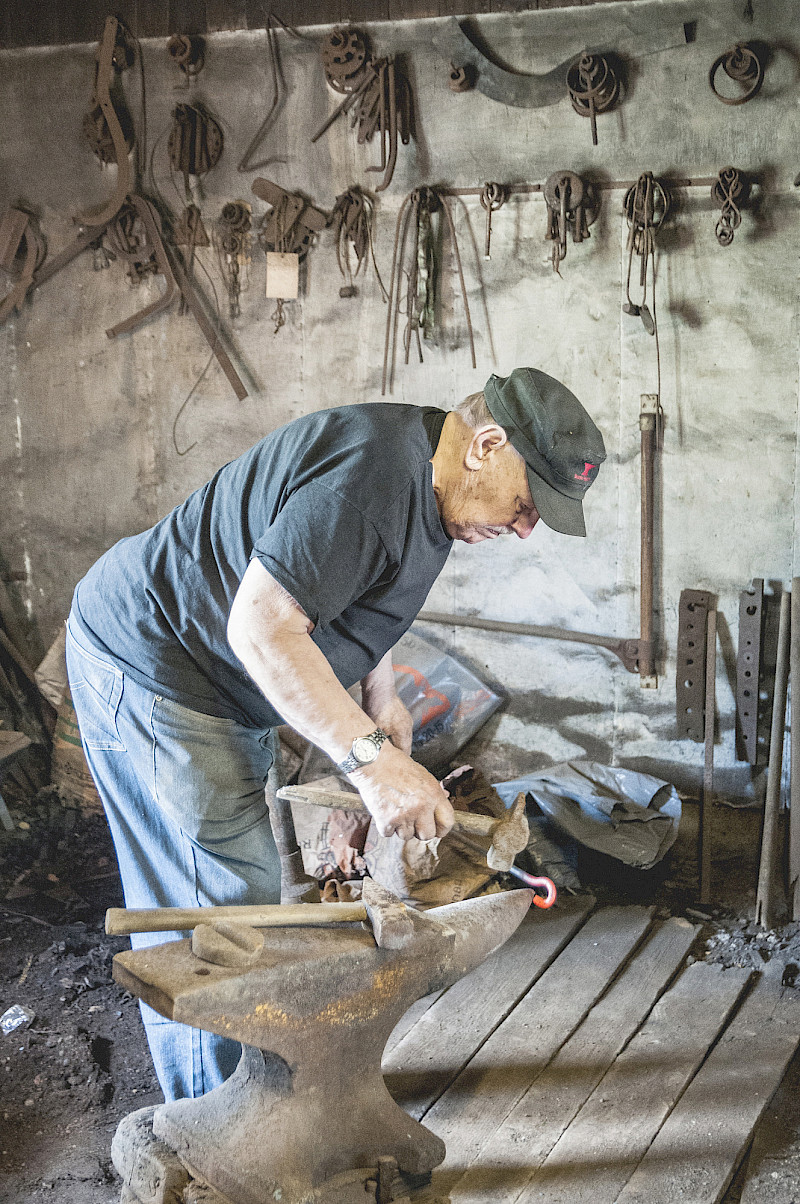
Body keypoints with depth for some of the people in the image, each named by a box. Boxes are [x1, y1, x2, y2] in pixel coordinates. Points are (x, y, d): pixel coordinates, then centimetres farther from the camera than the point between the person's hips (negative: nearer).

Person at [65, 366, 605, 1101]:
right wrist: (372, 758, -34)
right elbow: (260, 626, -33)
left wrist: (380, 697, 4)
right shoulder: (373, 469, -29)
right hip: (149, 667, -10)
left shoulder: (430, 487, 4)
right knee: (224, 904, -6)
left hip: (217, 680, 10)